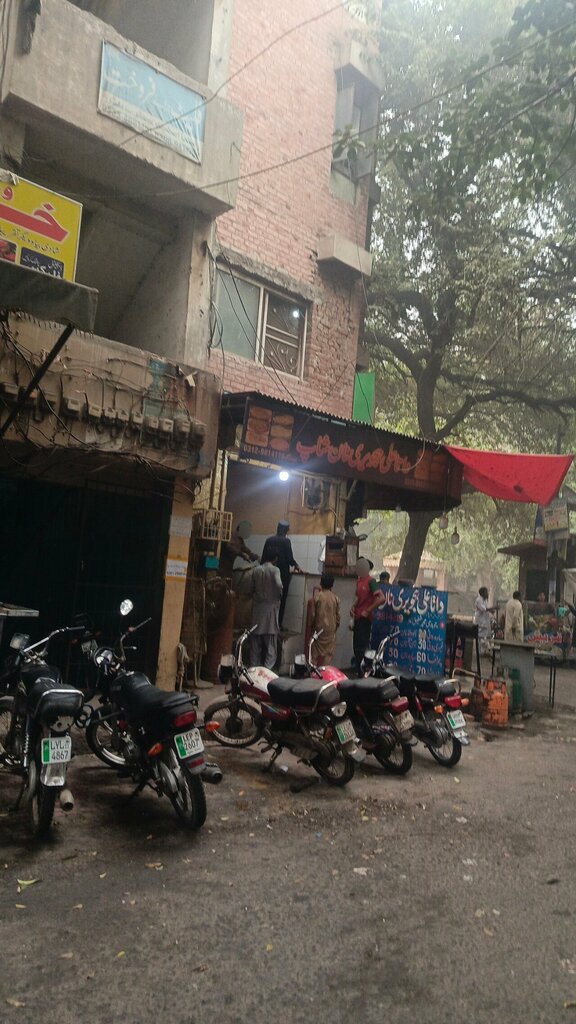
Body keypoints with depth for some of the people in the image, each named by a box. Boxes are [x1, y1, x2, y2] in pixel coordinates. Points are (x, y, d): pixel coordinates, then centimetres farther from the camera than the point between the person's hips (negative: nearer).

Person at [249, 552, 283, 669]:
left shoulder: (256, 570, 4)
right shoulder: (275, 569, -8)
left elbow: (252, 588, 7)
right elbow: (279, 585, -23)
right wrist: (280, 596, -5)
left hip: (257, 607, 4)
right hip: (271, 606, -4)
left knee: (256, 639, 10)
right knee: (271, 641, 1)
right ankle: (267, 668, -3)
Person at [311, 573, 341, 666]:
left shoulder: (317, 597, -9)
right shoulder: (336, 599, -3)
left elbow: (313, 614, -5)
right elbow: (338, 616, 2)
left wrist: (312, 625, 10)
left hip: (319, 628, -2)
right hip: (331, 629, 2)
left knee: (317, 652, 7)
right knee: (329, 653, 7)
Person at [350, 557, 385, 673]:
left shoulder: (371, 581, -14)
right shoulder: (359, 580, 11)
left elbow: (382, 598, -22)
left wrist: (367, 611, -18)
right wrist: (353, 606, 5)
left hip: (365, 618, -8)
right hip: (357, 617, 8)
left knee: (362, 646, -5)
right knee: (356, 645, 14)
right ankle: (357, 669, 25)